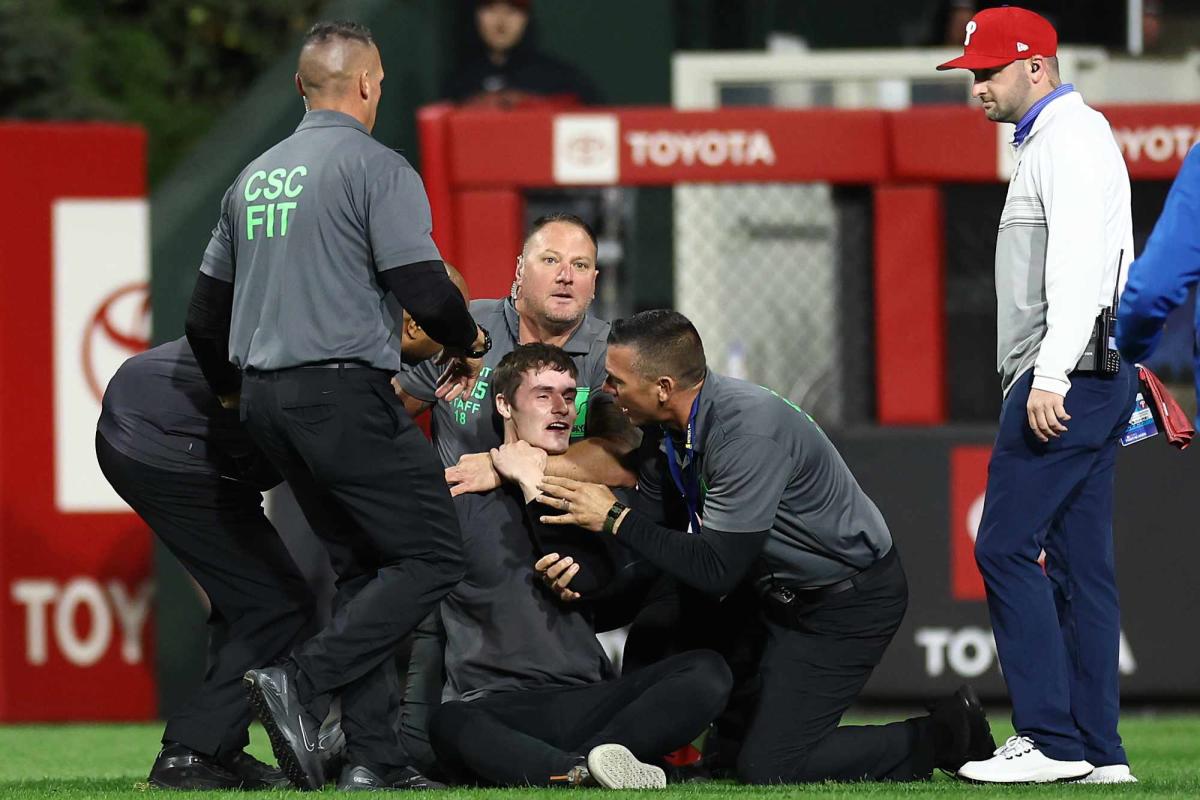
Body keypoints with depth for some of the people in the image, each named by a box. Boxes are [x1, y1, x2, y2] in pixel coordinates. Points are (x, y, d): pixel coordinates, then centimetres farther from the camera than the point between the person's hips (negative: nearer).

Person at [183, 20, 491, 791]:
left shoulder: (254, 177, 16)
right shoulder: (377, 168, -7)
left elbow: (205, 315, 21)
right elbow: (423, 288, -14)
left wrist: (234, 393, 39)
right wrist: (470, 343, 6)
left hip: (266, 399, 8)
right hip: (345, 394, -8)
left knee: (362, 564, 13)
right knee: (433, 555, -5)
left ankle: (375, 753, 4)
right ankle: (303, 683, -21)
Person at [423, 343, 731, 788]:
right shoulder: (463, 494, 10)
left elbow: (604, 579, 3)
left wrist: (534, 488, 0)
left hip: (587, 704, 4)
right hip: (496, 708, -4)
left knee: (707, 671, -21)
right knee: (450, 725, -40)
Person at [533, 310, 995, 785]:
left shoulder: (749, 429, -30)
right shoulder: (665, 430, -3)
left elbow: (715, 571, -30)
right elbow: (647, 545, 2)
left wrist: (614, 518, -25)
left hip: (851, 601, -9)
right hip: (778, 592, 9)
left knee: (767, 767, -14)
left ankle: (939, 739, 0)